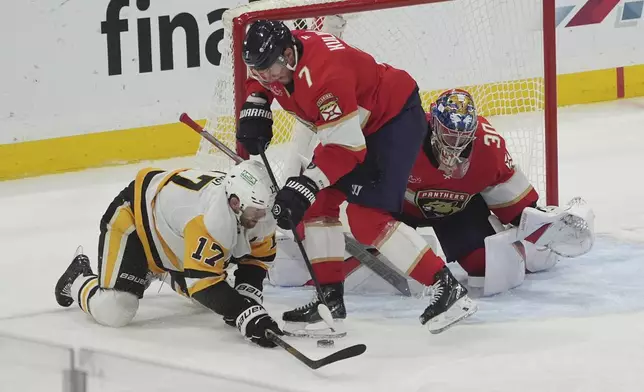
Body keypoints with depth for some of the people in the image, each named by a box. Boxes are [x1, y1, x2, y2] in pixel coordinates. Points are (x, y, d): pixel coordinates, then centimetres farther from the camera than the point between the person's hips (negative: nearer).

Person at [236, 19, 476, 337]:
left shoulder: (325, 75, -35)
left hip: (397, 117, -10)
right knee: (318, 203, 5)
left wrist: (305, 186, -36)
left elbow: (347, 147, -34)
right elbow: (260, 82, 18)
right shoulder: (278, 52, -8)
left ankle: (448, 288, -16)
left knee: (366, 217, -18)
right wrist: (254, 110, -1)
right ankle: (331, 300, 8)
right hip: (356, 122, 10)